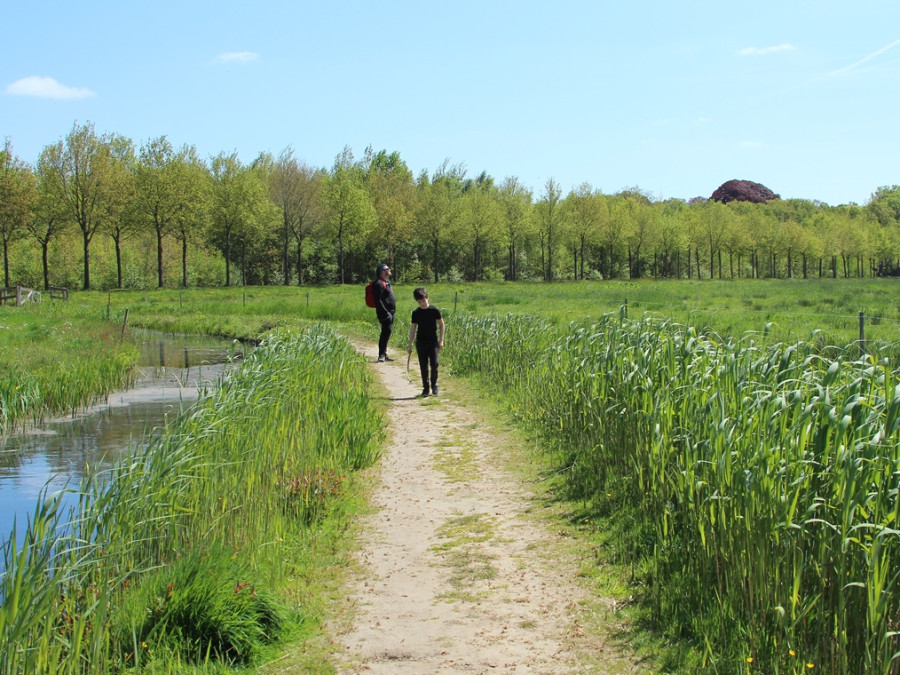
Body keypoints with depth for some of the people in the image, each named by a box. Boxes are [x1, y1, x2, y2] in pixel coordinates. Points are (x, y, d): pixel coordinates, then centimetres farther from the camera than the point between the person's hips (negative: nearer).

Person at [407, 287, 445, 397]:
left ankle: (434, 385, 10)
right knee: (423, 366, 2)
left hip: (433, 341, -1)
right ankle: (425, 388, 11)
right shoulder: (416, 313, 0)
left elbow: (441, 324, 5)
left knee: (434, 364, -9)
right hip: (421, 342, 1)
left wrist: (441, 340, 1)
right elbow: (413, 329, 5)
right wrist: (410, 345, 4)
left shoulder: (434, 310, -4)